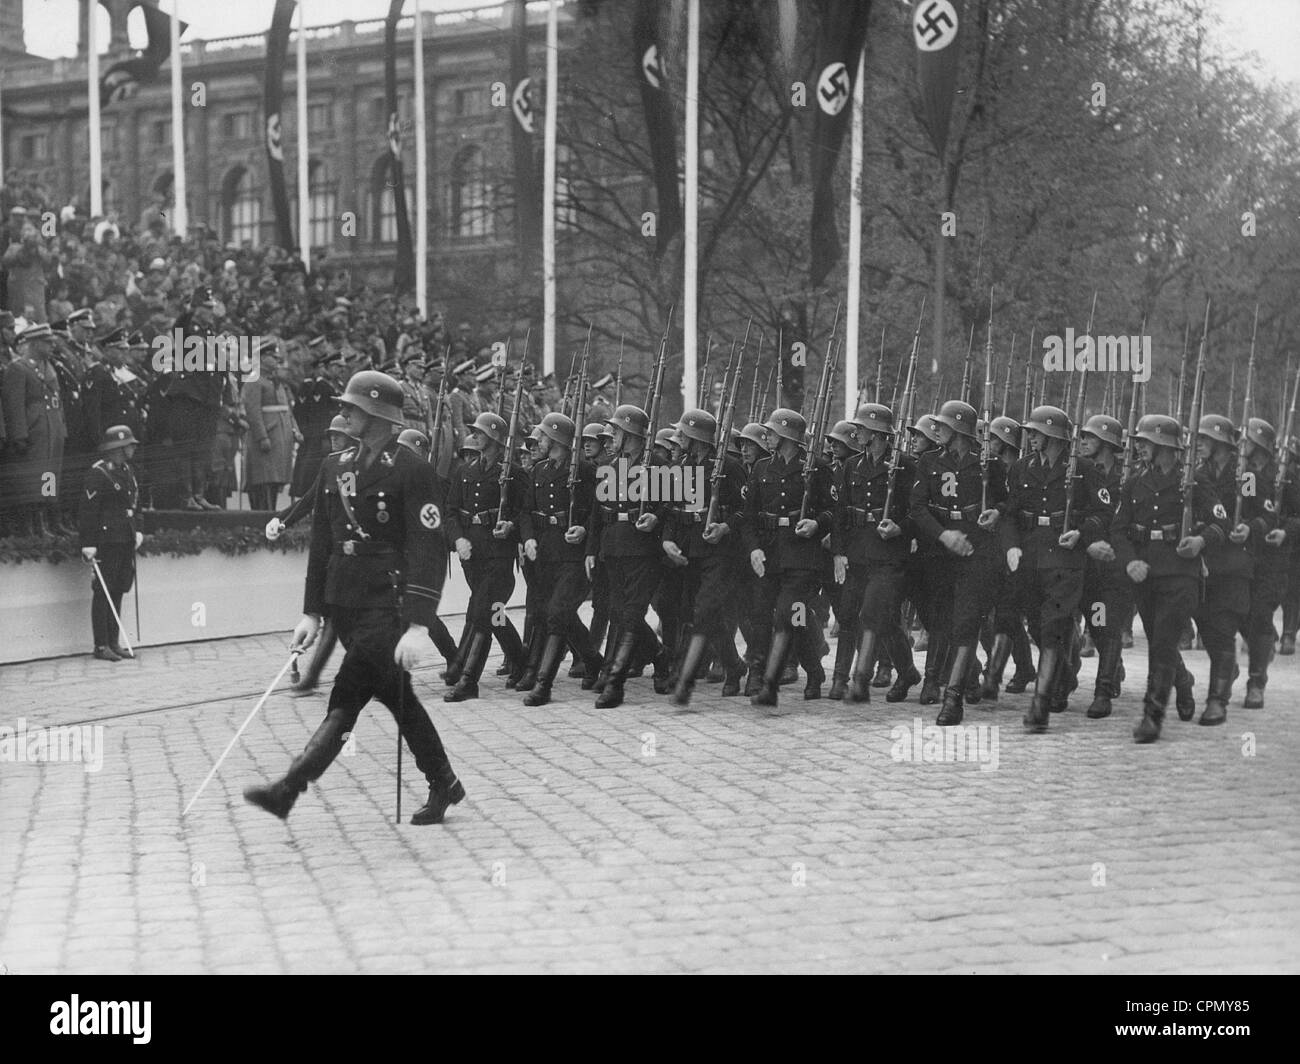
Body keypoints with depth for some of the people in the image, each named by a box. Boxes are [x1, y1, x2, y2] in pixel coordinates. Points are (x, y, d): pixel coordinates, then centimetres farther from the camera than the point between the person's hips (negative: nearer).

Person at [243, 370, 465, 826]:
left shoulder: (411, 471, -10)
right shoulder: (334, 467, 12)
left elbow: (428, 551, -14)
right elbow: (321, 543, 15)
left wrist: (417, 626, -22)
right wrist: (311, 612, 10)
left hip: (387, 604, -8)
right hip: (344, 606, 8)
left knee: (346, 700, -12)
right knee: (397, 698, 14)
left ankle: (288, 789, -15)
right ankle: (444, 785, 26)